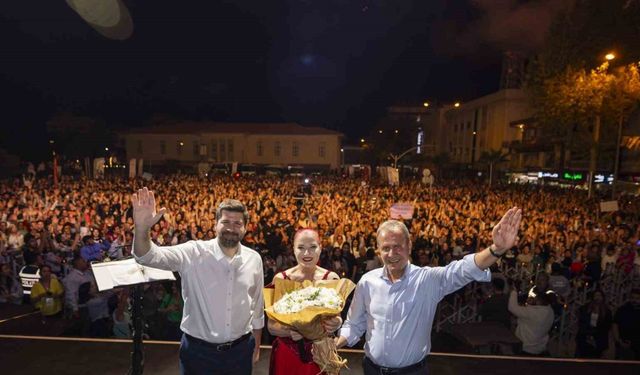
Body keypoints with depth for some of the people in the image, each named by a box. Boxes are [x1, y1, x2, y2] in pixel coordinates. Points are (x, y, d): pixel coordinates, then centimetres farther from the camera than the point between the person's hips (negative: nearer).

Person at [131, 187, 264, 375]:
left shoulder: (254, 259, -6)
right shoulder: (194, 253, -13)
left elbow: (257, 306, 4)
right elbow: (149, 256, -24)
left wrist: (257, 346, 11)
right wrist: (142, 228, -44)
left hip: (240, 350, 2)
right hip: (198, 350, -2)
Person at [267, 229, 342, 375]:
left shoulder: (331, 278, -9)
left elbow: (337, 317, -4)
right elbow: (271, 325, -7)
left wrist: (336, 323, -26)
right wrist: (289, 331, -26)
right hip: (286, 354, 0)